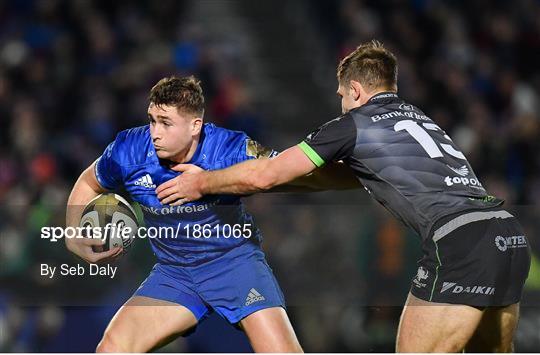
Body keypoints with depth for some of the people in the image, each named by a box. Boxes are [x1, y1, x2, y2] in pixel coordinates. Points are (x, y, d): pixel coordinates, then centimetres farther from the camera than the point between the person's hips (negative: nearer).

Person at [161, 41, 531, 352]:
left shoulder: (355, 123, 7)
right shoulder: (416, 115, 29)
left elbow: (264, 176, 8)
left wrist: (202, 183, 25)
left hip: (460, 242, -8)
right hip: (511, 236, 8)